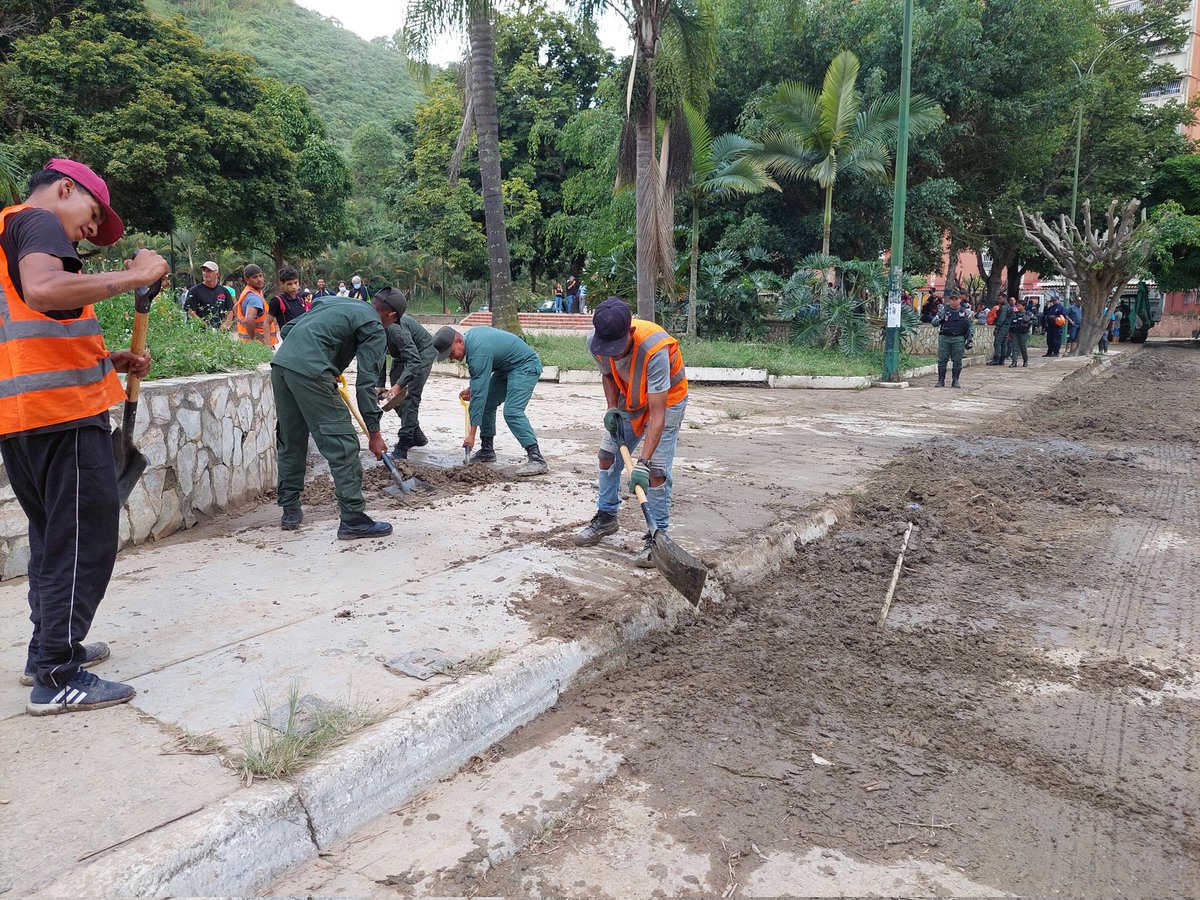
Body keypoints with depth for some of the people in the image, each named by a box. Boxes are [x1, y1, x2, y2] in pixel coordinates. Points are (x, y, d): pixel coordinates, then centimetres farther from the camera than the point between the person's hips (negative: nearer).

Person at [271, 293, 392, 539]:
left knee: (290, 442, 18)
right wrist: (374, 432, 0)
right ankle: (352, 519, -2)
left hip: (280, 363, 8)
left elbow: (287, 329, 24)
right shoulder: (375, 329, 6)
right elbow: (366, 382, -3)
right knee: (342, 444, -3)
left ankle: (290, 510, 26)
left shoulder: (330, 302, 28)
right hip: (310, 372, -8)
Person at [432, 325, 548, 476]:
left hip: (525, 366, -11)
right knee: (486, 405, 7)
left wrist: (471, 434, -29)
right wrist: (471, 389, 10)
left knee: (512, 411, -24)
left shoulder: (478, 353, -29)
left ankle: (536, 459, -28)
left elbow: (479, 394, -31)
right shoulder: (471, 335, 0)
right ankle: (487, 450, 17)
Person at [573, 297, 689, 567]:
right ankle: (606, 516, 29)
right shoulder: (595, 342, -24)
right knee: (607, 456, 9)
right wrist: (612, 408, -15)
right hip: (628, 400, 6)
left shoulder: (655, 349, -41)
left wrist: (643, 462, -45)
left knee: (656, 471, -14)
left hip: (666, 401, -6)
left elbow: (657, 414, -40)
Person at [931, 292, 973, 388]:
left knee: (957, 361, 2)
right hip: (944, 338, 0)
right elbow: (934, 322, 2)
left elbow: (971, 326, 11)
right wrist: (940, 318, -20)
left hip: (958, 339, 0)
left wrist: (970, 339, 2)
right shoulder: (944, 310, 7)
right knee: (942, 360, 0)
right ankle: (941, 380, 8)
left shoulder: (965, 312, 8)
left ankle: (955, 380, 10)